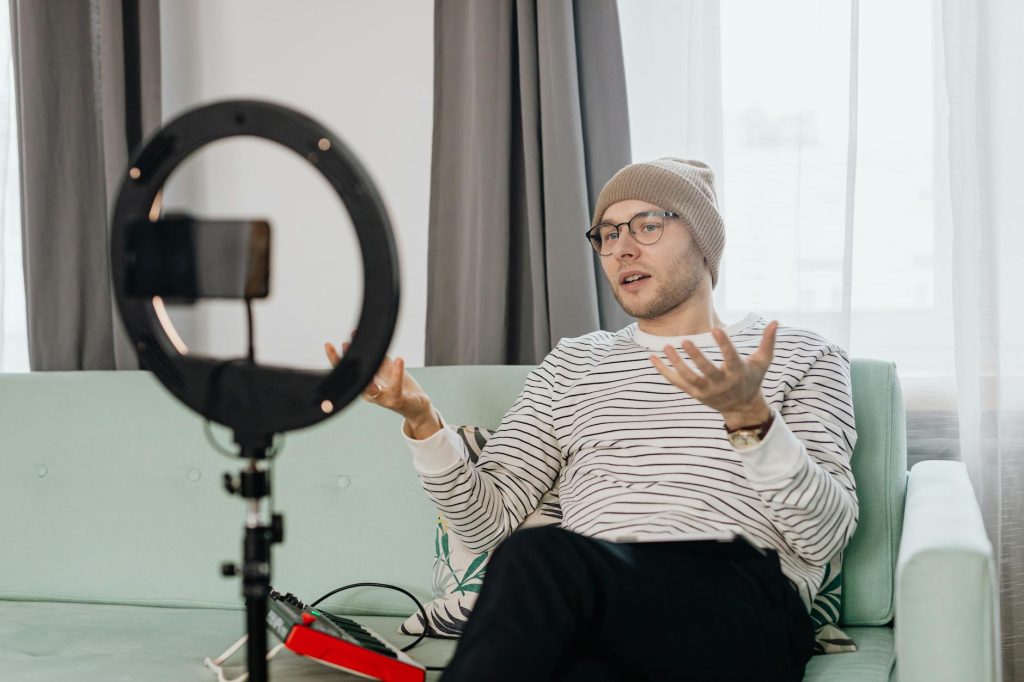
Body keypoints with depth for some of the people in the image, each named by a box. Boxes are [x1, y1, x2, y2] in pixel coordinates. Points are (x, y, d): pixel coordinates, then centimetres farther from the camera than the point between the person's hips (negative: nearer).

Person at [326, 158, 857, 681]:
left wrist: (750, 417, -17)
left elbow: (826, 538, 0)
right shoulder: (572, 365, 26)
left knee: (540, 557, -32)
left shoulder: (802, 357, 16)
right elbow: (486, 521, 16)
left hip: (745, 609, -1)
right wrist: (421, 420, -1)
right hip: (598, 605, 2)